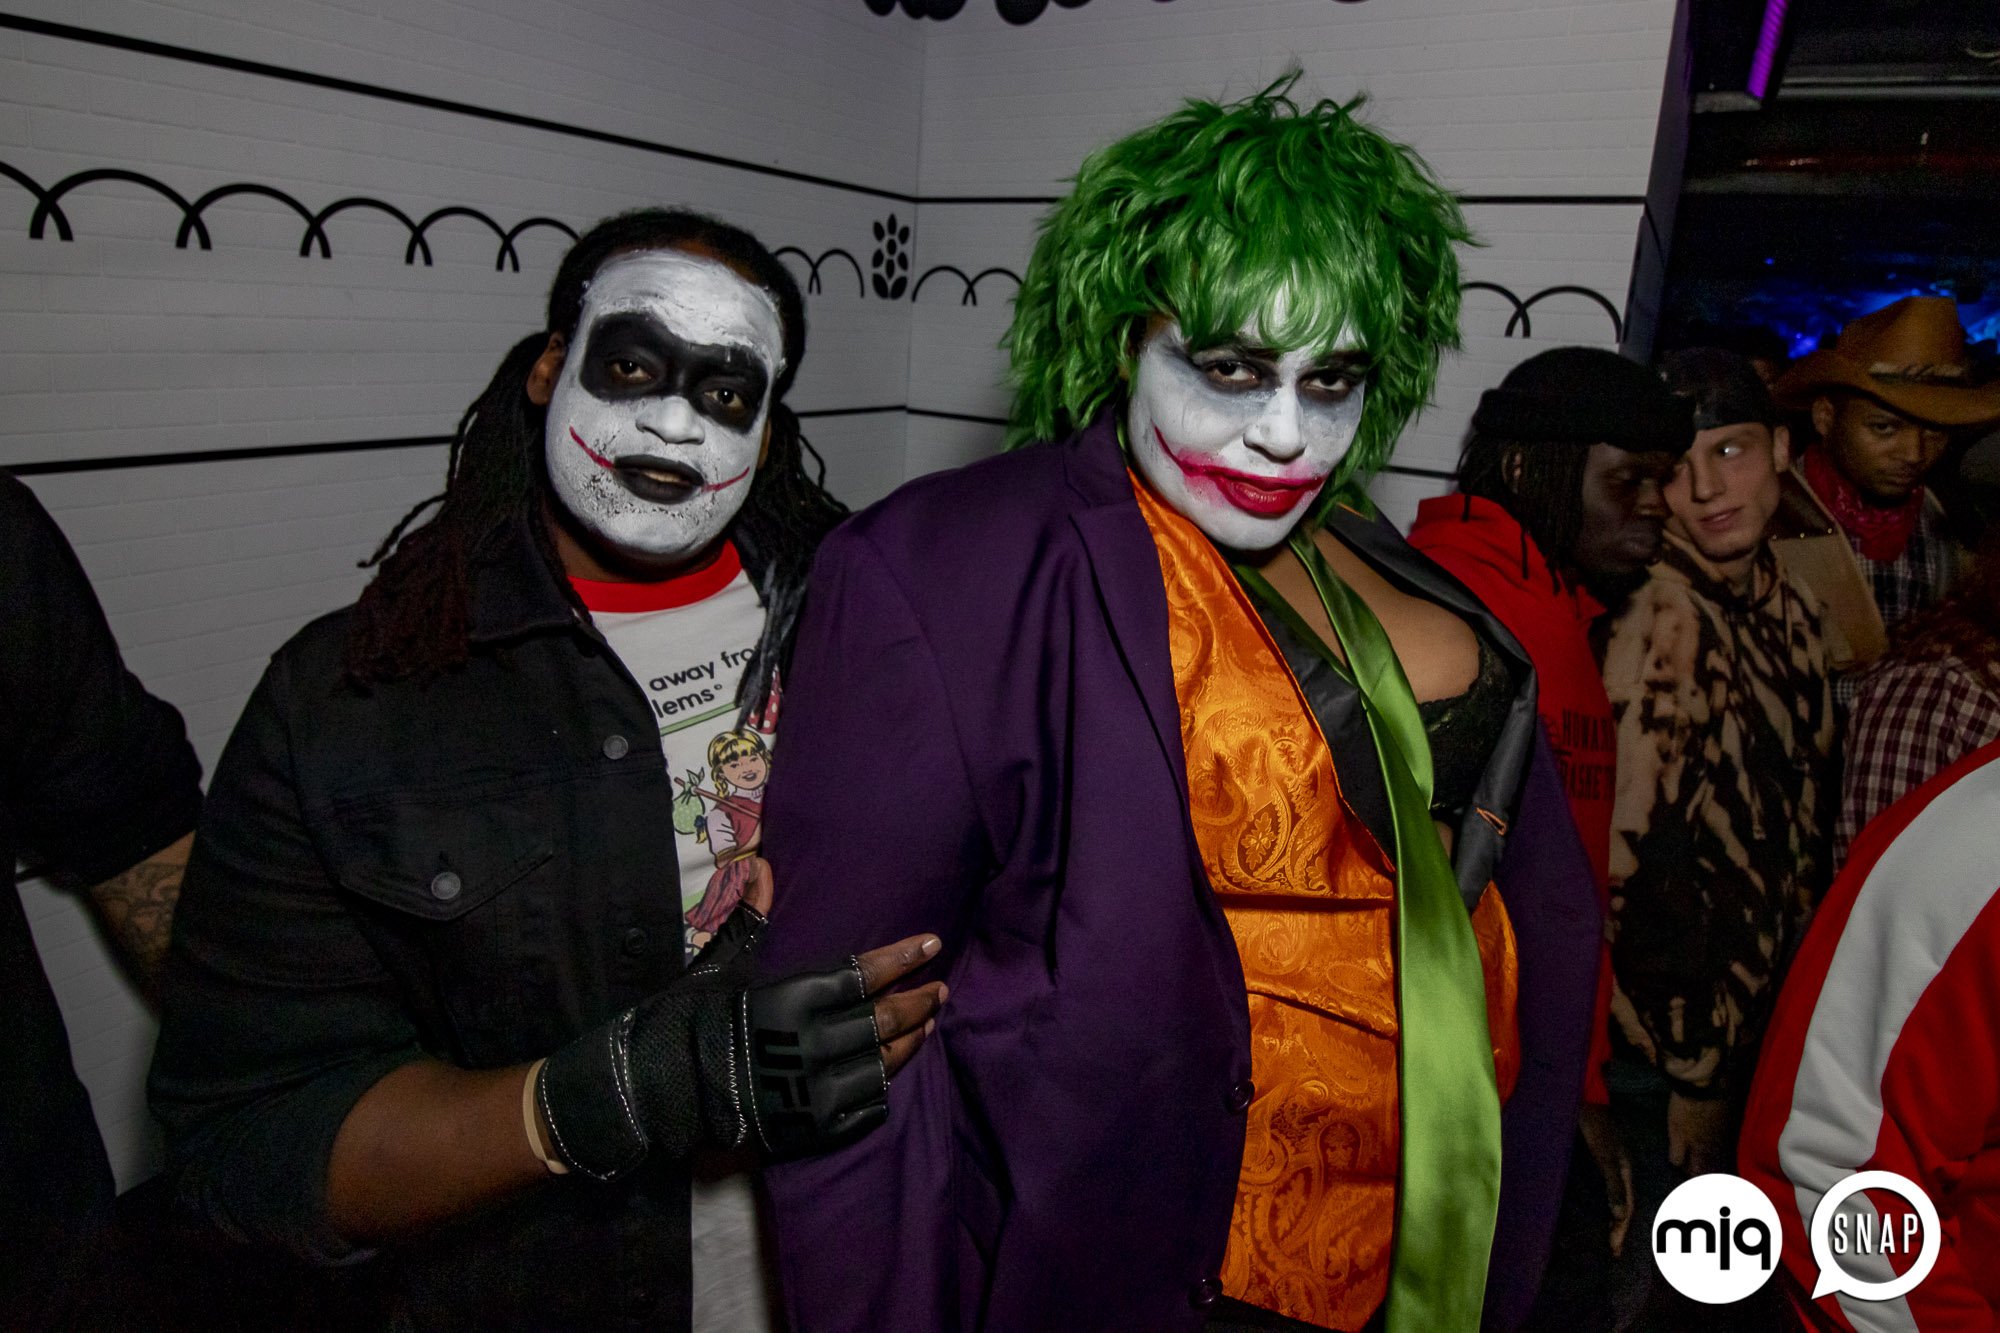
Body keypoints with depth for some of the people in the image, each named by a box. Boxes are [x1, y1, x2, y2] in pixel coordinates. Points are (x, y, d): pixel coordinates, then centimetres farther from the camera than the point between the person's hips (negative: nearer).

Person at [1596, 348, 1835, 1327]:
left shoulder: (1790, 605, 3)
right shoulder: (1662, 623, -23)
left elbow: (1801, 818, 11)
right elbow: (1638, 860, -22)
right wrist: (1692, 1069, -15)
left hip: (1764, 1016, 8)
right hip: (1680, 1028, -7)